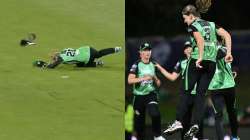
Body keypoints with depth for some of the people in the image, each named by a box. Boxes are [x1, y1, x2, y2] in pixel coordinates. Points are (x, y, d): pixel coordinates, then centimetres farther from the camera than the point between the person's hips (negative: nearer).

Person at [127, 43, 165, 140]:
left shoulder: (153, 65, 9)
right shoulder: (136, 65, -6)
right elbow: (130, 80, -19)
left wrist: (155, 79, -2)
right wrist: (143, 78, -27)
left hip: (151, 94, 2)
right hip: (139, 95, -2)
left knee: (155, 114, -23)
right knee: (139, 120, 5)